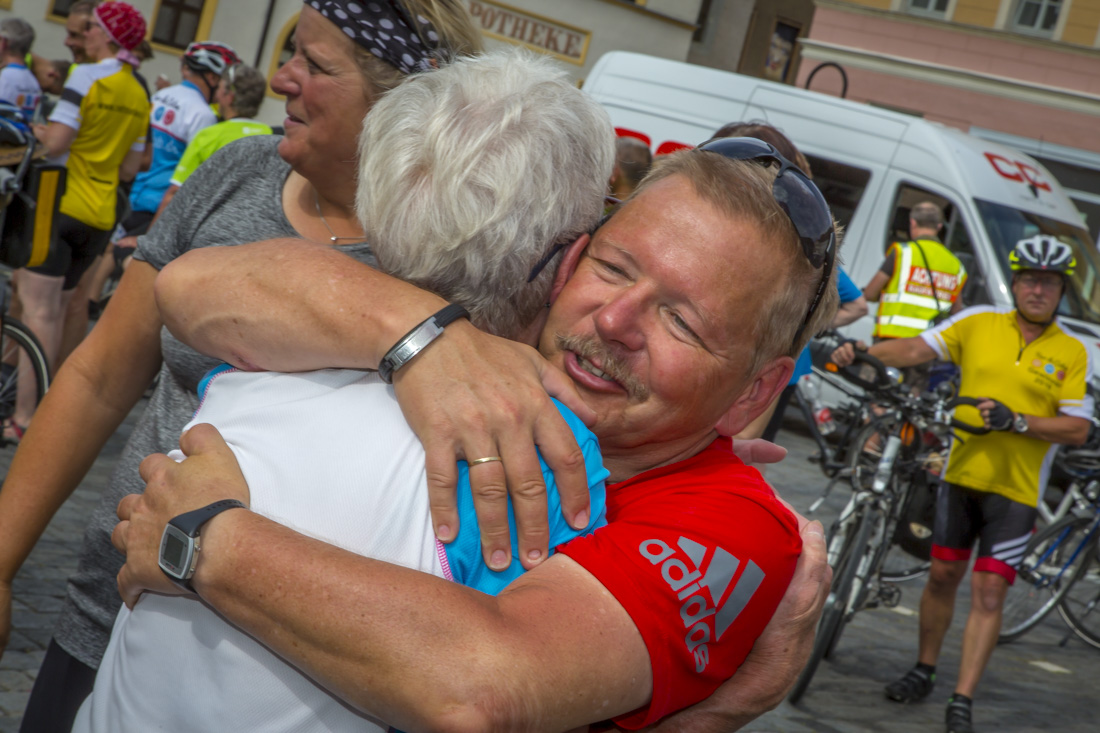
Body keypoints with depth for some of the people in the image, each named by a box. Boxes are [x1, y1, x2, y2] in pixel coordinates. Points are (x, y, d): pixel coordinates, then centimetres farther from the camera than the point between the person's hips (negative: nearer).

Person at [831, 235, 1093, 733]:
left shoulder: (1072, 352, -2)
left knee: (989, 591, -3)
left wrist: (1016, 420, -20)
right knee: (943, 575, 11)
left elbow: (1078, 429, -6)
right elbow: (917, 349, -4)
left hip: (1016, 490, -2)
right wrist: (861, 352, -20)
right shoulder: (978, 324, 3)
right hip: (962, 474, 2)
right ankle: (923, 671, 30)